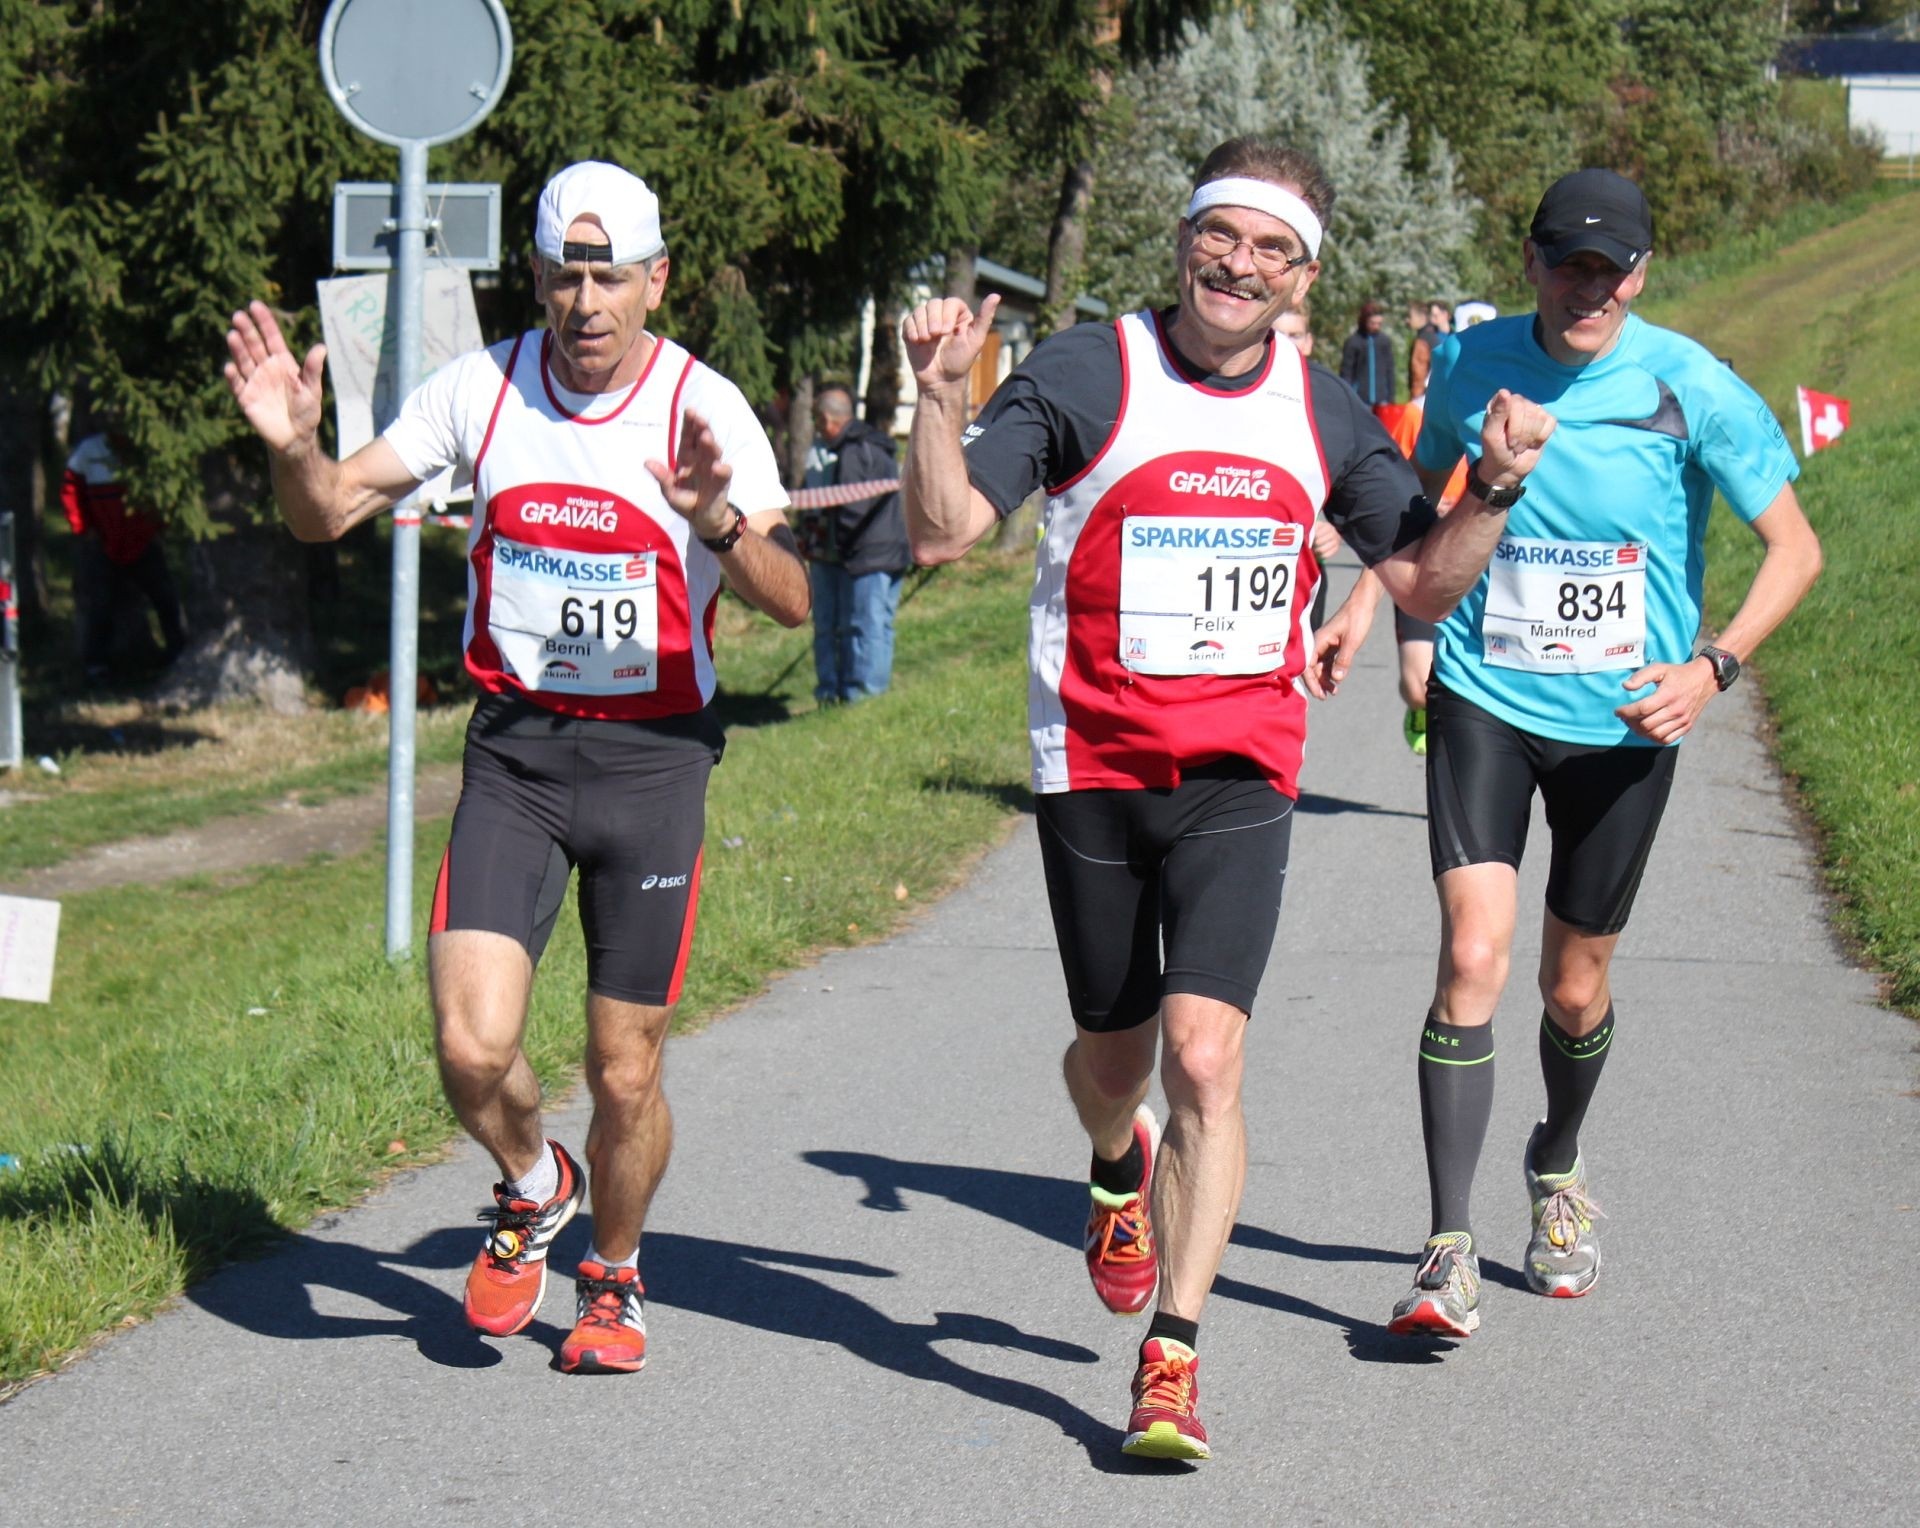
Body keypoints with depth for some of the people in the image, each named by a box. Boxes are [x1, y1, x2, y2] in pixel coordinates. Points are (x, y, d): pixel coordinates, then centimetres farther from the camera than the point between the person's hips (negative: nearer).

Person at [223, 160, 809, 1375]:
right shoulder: (481, 390, -1)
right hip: (514, 750, 1)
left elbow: (792, 601, -15)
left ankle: (615, 1278, 32)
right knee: (473, 1046, -14)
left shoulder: (705, 408, -8)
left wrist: (720, 525, -34)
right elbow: (330, 513, 5)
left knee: (625, 1076, 3)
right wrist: (294, 446, -16)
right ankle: (532, 1189, 21)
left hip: (654, 759, -1)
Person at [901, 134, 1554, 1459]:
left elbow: (1427, 583, 12)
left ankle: (1173, 1358, -9)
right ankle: (1122, 1173, 52)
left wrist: (1495, 490, -5)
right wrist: (941, 399, -28)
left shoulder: (1323, 414, 3)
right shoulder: (1085, 375, -7)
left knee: (1204, 1055, -15)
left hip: (1241, 779, 1)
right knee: (1114, 1059, 14)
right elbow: (944, 532, -12)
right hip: (1095, 769, 0)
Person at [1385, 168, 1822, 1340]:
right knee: (1472, 957, -17)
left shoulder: (1690, 387, -11)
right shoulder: (1473, 367, -2)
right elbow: (1420, 494, 20)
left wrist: (1712, 666, -19)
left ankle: (1559, 1168, 45)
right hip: (1486, 704, 0)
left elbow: (1795, 549, -6)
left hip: (1621, 723, 0)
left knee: (1576, 990, 12)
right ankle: (1450, 1253, -14)